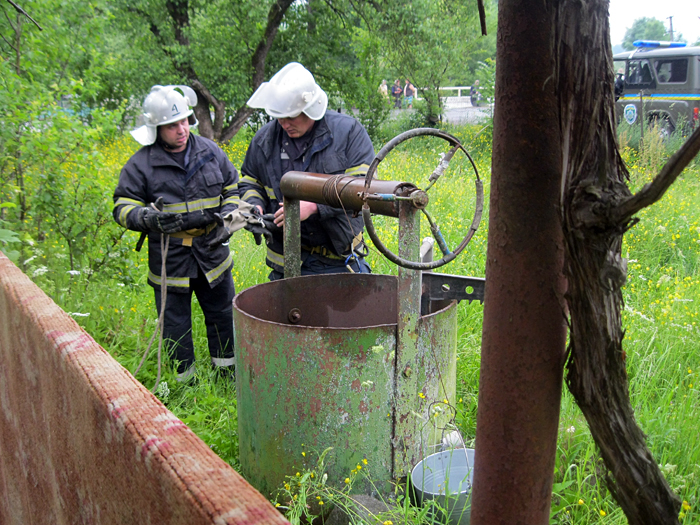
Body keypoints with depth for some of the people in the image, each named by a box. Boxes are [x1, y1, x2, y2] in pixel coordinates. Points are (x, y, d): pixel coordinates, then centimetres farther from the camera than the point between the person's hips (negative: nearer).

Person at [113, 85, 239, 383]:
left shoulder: (210, 151, 2)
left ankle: (227, 370, 38)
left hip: (211, 254, 3)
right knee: (175, 327, 9)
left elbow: (232, 189, 14)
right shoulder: (141, 163, -8)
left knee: (222, 315, 17)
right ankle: (183, 381, 28)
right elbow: (123, 207, -4)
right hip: (169, 259, -3)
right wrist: (148, 218, -25)